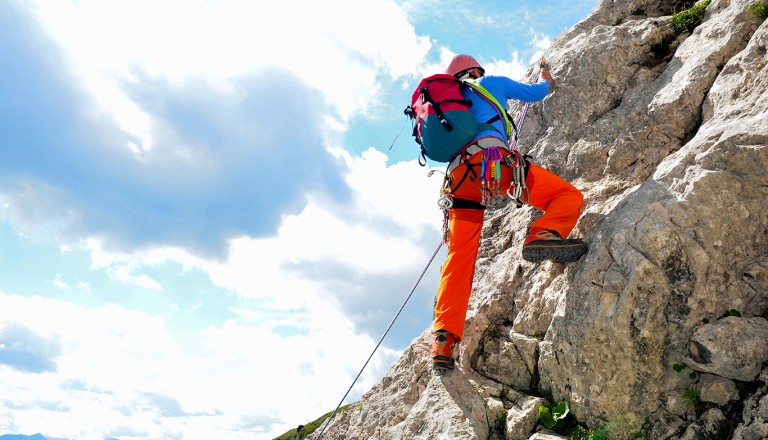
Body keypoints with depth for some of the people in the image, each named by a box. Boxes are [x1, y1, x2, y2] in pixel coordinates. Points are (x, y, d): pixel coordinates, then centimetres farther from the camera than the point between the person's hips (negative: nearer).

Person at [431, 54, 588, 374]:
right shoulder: (491, 83, 26)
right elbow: (535, 93, 36)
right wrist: (546, 81, 57)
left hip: (459, 175, 5)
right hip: (493, 159, -4)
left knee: (459, 258, 2)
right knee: (569, 196, 1)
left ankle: (444, 339, -10)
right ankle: (543, 235, -31)